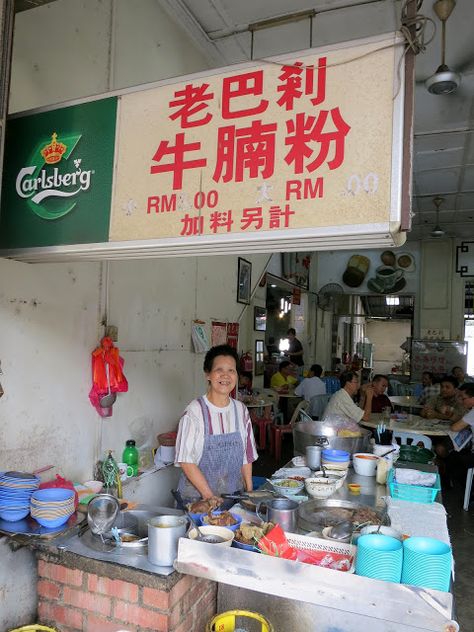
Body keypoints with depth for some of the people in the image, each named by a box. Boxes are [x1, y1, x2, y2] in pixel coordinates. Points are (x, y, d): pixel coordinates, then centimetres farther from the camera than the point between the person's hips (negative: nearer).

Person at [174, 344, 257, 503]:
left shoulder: (240, 410, 2)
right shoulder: (195, 411, -14)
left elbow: (247, 455, 9)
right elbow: (185, 460, -15)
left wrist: (249, 491, 5)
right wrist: (208, 495, -18)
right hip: (197, 497, -4)